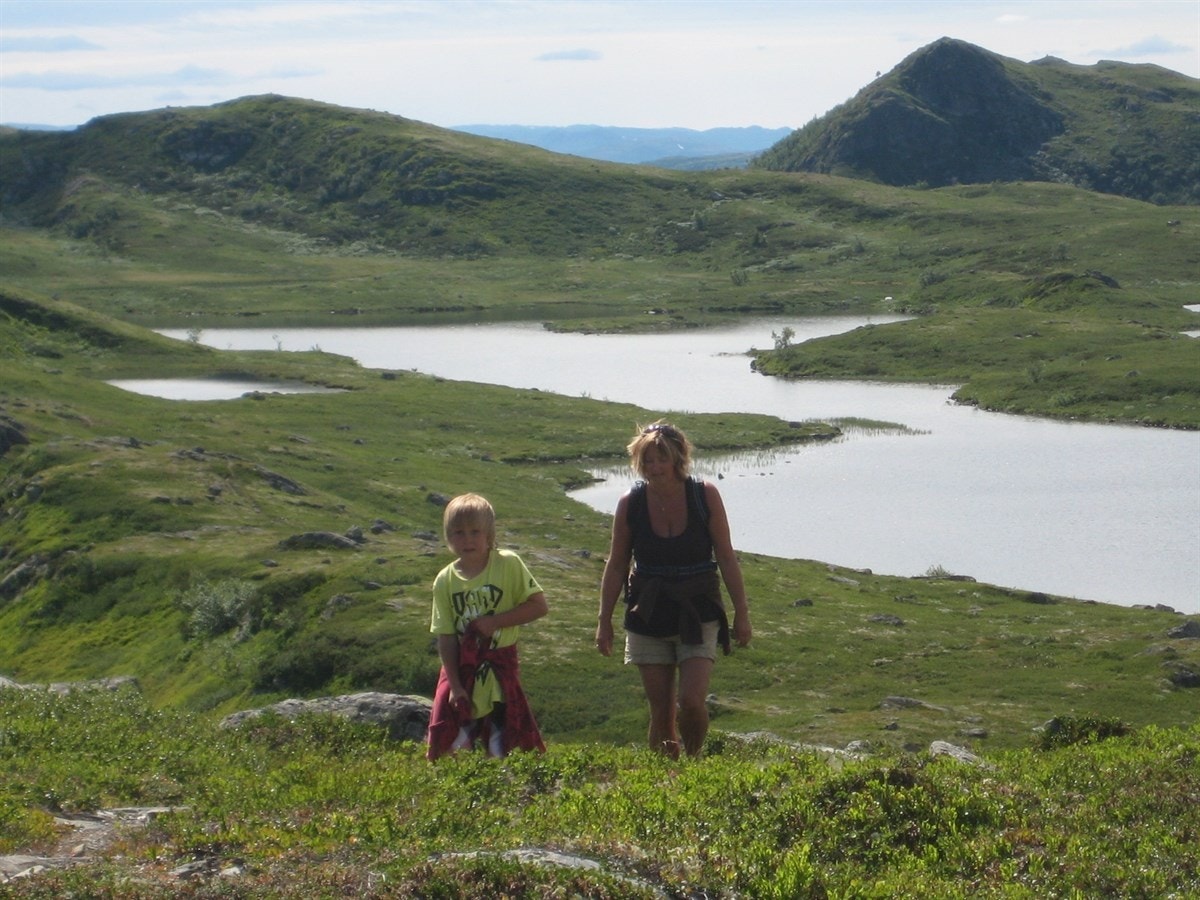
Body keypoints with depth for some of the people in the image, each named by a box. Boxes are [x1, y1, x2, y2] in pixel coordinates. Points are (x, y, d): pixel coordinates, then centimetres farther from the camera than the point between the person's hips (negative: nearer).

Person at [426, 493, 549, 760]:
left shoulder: (508, 564, -9)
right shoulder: (445, 580, -3)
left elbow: (539, 605, -9)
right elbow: (445, 637, -3)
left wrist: (494, 621, -17)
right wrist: (454, 686, -8)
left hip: (499, 666, -2)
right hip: (460, 667, 2)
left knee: (503, 747, 1)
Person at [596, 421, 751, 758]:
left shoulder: (705, 495, -8)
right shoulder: (630, 503, -5)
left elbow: (726, 558, -1)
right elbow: (616, 566, 5)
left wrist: (741, 612, 0)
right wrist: (604, 620, 7)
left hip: (698, 614, -1)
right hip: (649, 617, 1)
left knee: (691, 702, -14)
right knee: (661, 711, 3)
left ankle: (694, 760, 12)